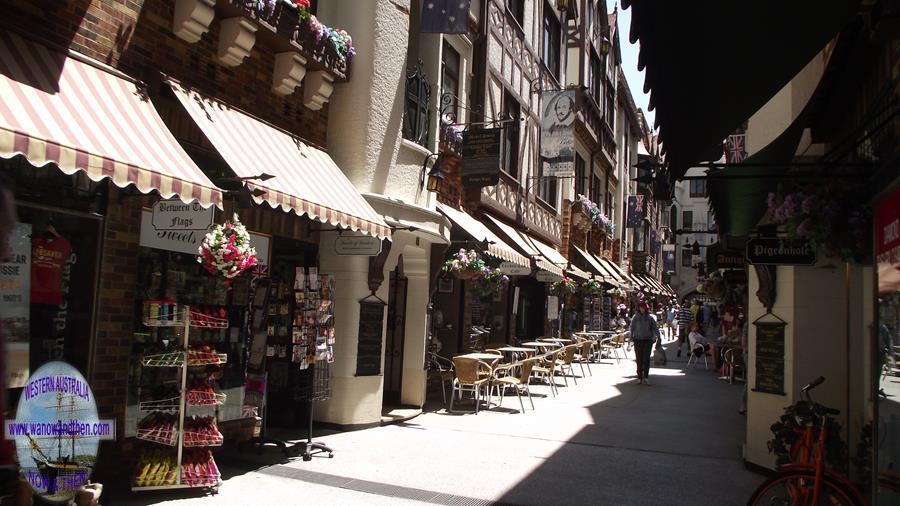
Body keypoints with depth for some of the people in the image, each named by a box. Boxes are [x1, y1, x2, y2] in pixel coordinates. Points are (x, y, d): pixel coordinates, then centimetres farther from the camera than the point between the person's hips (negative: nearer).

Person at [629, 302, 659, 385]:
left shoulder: (650, 318, 5)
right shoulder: (635, 317, 3)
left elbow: (655, 328, 6)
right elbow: (631, 328, 2)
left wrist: (658, 337, -4)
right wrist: (631, 338, -6)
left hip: (648, 340, 0)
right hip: (638, 340, 0)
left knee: (646, 358, -7)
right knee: (639, 359, 3)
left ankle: (646, 377, -5)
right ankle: (640, 377, 11)